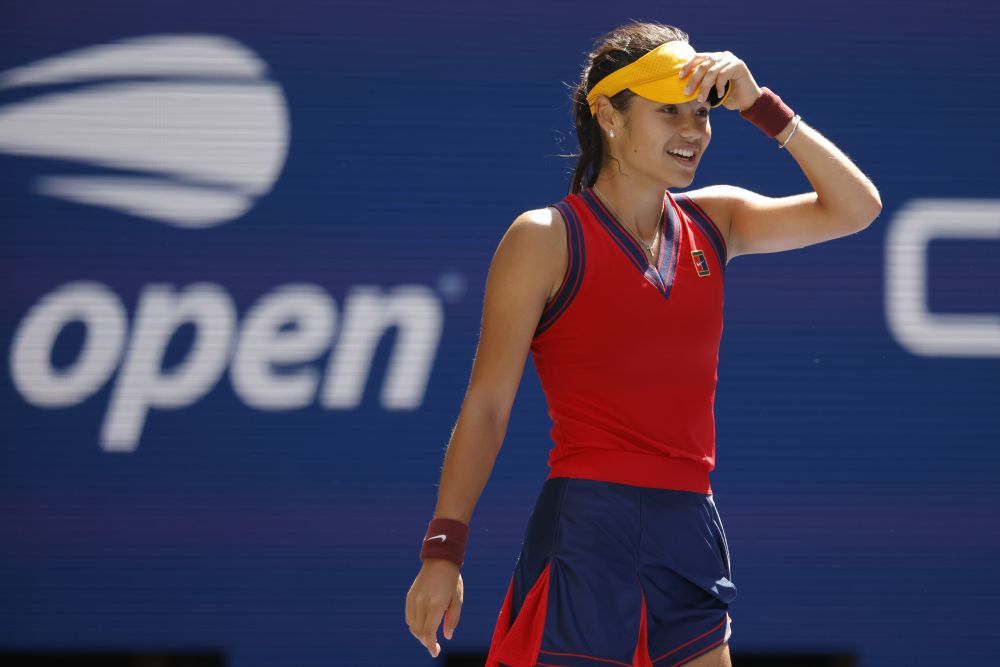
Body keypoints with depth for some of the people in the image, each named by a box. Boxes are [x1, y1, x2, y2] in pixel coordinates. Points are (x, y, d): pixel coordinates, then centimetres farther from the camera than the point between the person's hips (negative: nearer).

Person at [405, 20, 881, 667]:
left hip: (692, 538, 6)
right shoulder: (546, 238, -3)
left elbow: (856, 207, 8)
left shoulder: (714, 221, 12)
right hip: (587, 534, -5)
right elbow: (486, 406, -4)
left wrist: (760, 105, 1)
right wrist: (444, 549, -10)